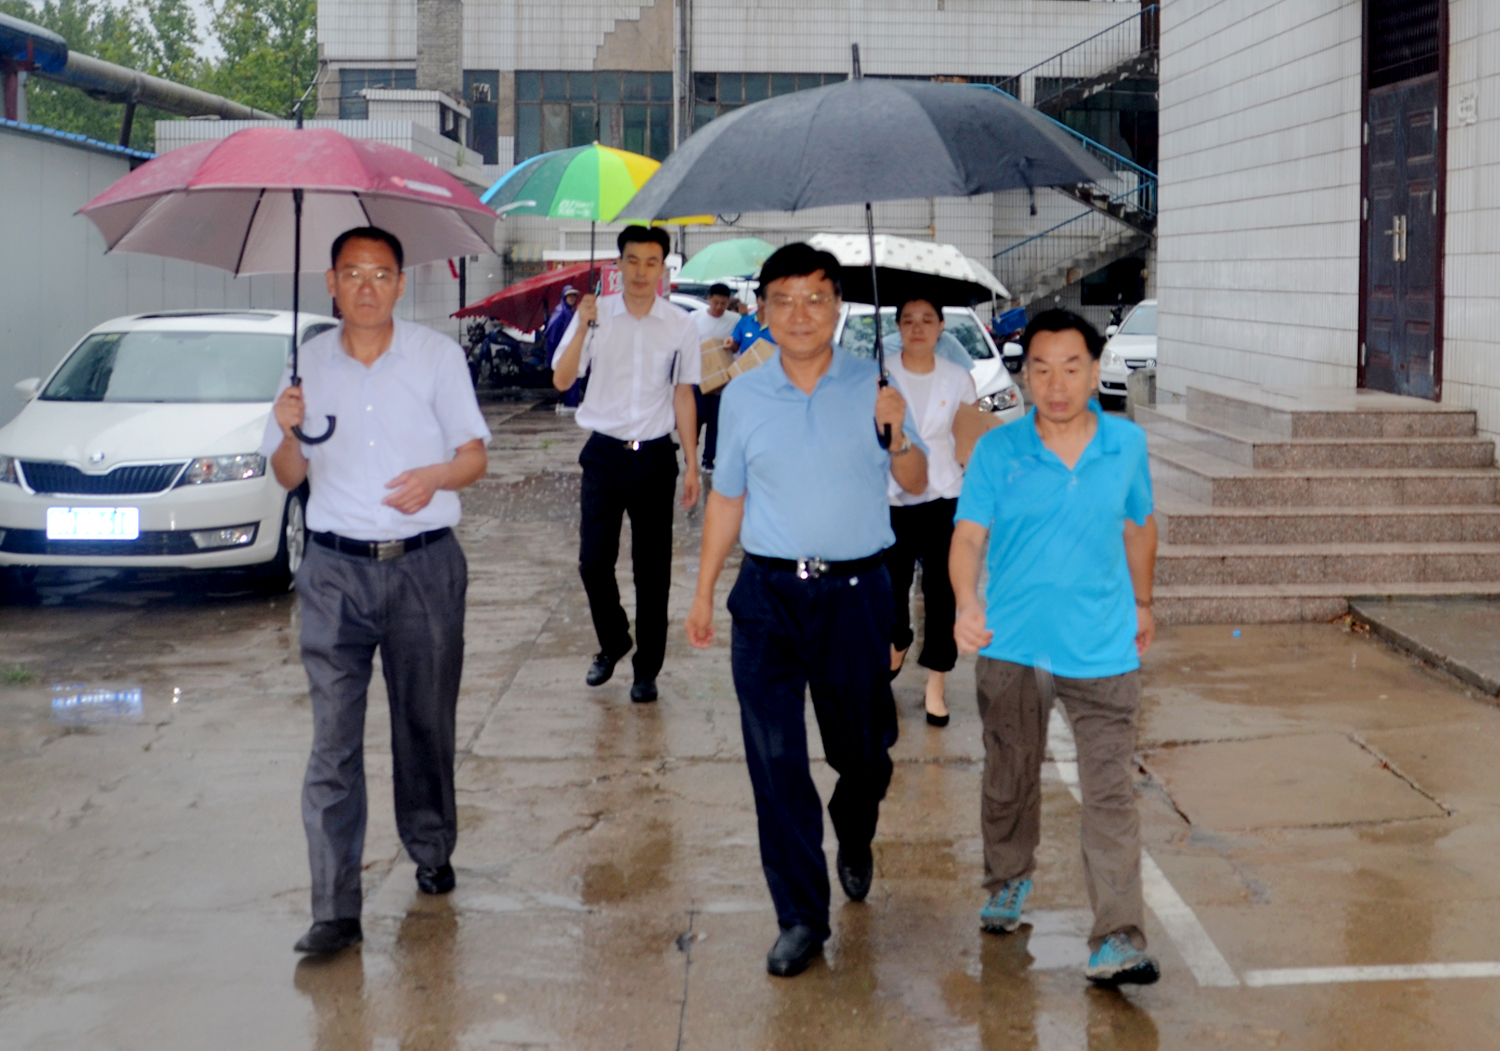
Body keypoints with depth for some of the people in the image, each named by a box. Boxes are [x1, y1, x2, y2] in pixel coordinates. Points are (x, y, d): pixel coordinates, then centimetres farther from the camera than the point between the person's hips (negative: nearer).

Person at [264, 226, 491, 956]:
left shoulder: (436, 355, 3)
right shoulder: (307, 363, 6)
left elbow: (475, 456, 3)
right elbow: (289, 477, 9)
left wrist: (437, 475, -19)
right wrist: (287, 431, -12)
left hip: (425, 566, 0)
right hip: (335, 570, 0)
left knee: (426, 722, 9)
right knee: (333, 739, -5)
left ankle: (431, 851, 33)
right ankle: (334, 910, -5)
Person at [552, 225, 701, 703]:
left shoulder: (680, 324, 2)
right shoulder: (595, 314, 1)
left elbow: (683, 396, 7)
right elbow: (562, 380, -5)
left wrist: (692, 466, 5)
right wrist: (583, 326, -18)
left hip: (655, 455, 0)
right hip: (605, 453, 0)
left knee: (652, 569, 4)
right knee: (593, 561, -3)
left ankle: (646, 669, 16)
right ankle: (612, 644, 23)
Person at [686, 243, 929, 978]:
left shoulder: (873, 387, 1)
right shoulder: (742, 396, 6)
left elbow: (916, 484, 3)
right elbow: (726, 498, 13)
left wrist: (897, 434, -18)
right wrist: (703, 592, 11)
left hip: (855, 592, -1)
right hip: (769, 593, 1)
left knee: (861, 748, 10)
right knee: (775, 759, -4)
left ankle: (854, 842, 44)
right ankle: (801, 917, 7)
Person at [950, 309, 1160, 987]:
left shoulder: (1127, 444, 1)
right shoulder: (997, 451, -5)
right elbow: (968, 535, -12)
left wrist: (1141, 604, 23)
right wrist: (966, 604, -29)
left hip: (1102, 651, 0)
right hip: (1011, 649, 0)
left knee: (1111, 796, -7)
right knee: (1010, 782, 17)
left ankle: (1118, 942, -7)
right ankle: (1008, 882, 42)